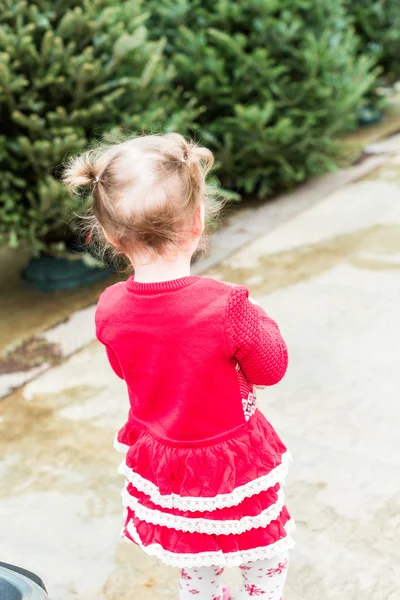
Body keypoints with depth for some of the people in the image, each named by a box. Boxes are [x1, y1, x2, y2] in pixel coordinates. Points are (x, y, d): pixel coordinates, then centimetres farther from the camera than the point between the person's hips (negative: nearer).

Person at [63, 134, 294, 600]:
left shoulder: (110, 309, -18)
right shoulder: (228, 306, -32)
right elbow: (271, 368, -14)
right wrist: (260, 324, 2)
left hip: (159, 457, 5)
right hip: (230, 464, -4)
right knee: (266, 561, 23)